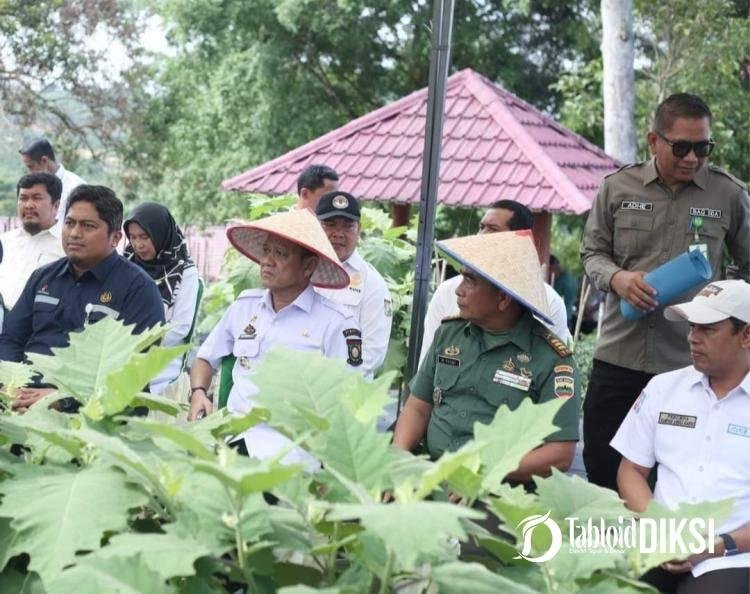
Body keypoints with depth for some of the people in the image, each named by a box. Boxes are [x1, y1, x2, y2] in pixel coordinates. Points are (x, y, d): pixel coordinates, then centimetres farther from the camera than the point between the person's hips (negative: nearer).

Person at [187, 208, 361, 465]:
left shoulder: (335, 323, -2)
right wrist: (198, 394, 6)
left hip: (290, 442, -5)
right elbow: (206, 359, 26)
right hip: (233, 432, 5)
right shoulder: (244, 305, 15)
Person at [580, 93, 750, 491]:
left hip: (692, 362, -1)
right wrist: (617, 278, -11)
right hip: (619, 356, 1)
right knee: (601, 471, 9)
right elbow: (592, 252, 10)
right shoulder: (617, 187, 3)